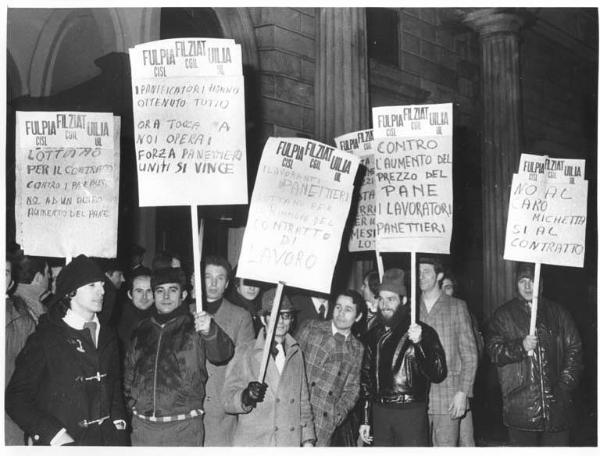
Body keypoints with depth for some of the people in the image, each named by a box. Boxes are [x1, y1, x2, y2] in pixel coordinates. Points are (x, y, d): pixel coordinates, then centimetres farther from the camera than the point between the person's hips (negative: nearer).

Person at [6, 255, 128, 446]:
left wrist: (118, 419, 3)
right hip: (62, 444, -4)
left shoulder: (107, 336, 9)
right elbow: (17, 399, -7)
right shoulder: (45, 338, -6)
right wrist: (55, 434, -15)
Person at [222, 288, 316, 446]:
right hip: (252, 444, -3)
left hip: (290, 444, 3)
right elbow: (228, 400, -2)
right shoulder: (244, 352, 1)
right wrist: (246, 397, -22)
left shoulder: (295, 353, 14)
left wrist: (308, 439, 10)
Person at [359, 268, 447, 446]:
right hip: (379, 412, 4)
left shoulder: (423, 332, -5)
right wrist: (365, 420, 14)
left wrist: (420, 343, -26)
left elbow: (438, 375, -13)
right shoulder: (374, 334, 8)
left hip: (411, 413, -4)